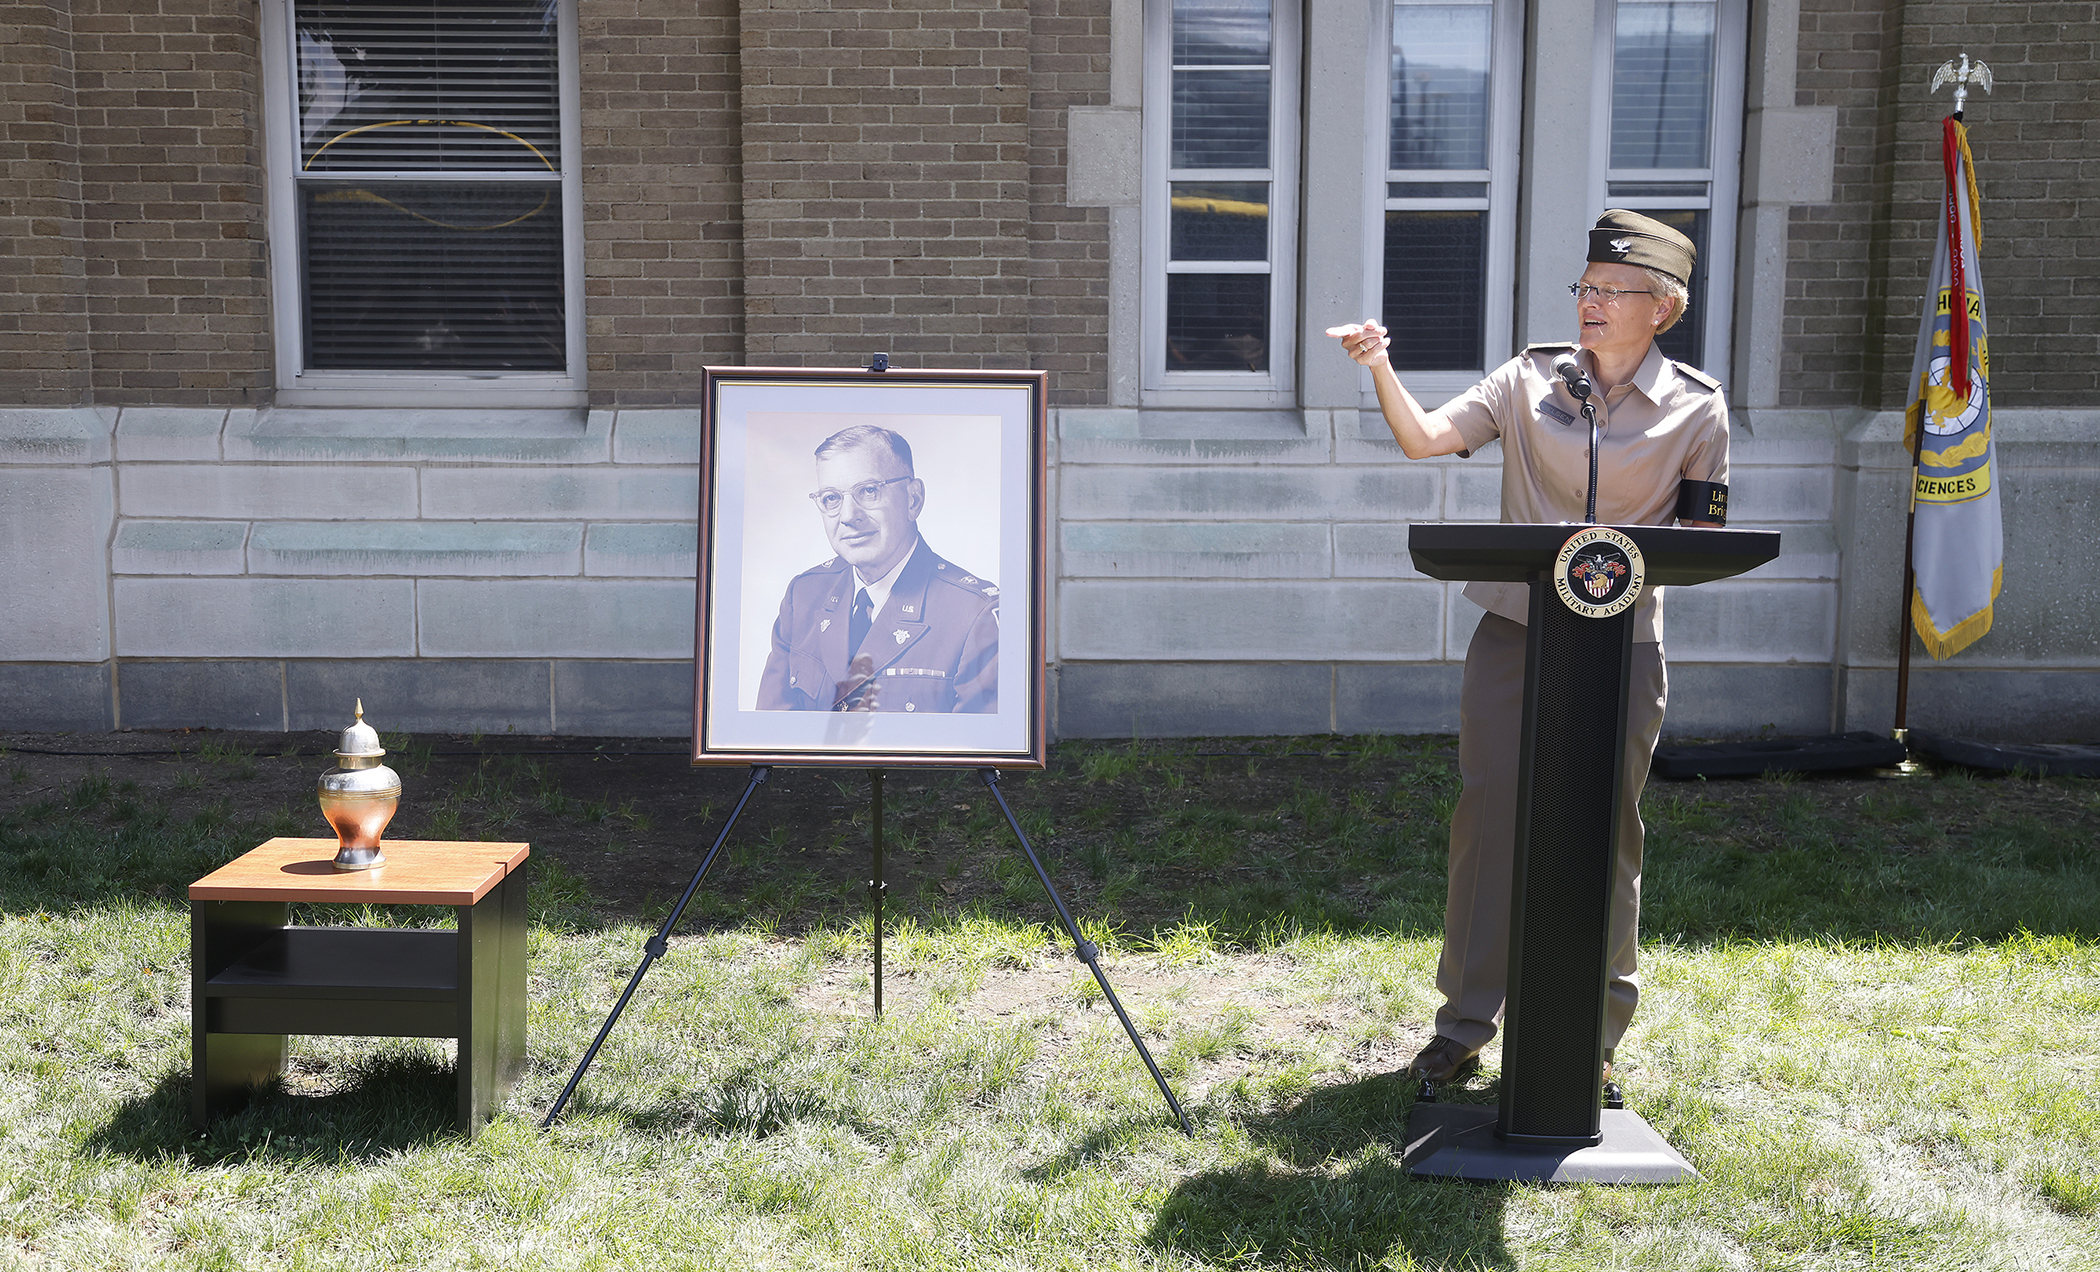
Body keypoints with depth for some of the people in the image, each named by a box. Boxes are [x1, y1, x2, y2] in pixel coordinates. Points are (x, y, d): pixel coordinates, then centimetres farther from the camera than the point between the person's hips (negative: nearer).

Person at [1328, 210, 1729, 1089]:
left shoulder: (1696, 409, 2)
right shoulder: (1529, 380, 4)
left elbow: (1702, 541, 6)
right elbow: (1425, 438, -5)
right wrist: (1382, 369, -21)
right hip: (1514, 631, 1)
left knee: (1606, 833, 6)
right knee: (1487, 813, 1)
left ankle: (1594, 1034, 21)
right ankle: (1464, 1024, 14)